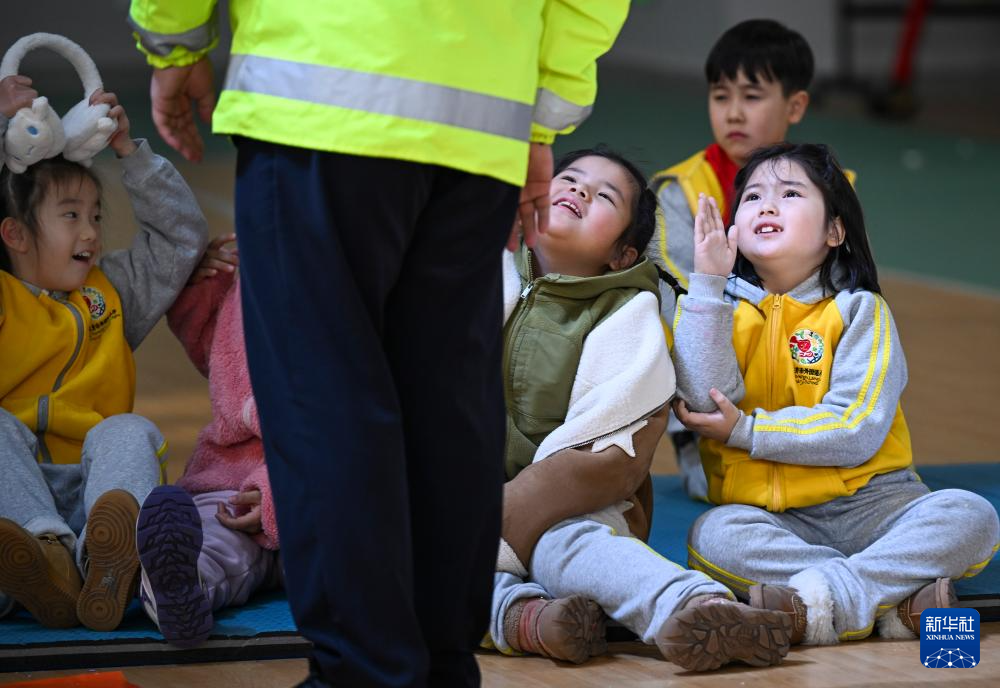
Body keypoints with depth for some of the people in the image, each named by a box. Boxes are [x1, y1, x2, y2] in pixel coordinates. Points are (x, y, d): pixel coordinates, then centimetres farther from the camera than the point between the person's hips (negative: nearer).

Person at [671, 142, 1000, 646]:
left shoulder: (858, 309, 2)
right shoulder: (720, 306, 7)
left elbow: (857, 432, -11)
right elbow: (707, 402, -12)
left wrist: (745, 432, -12)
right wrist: (709, 281, -13)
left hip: (866, 503, 0)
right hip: (772, 516, 0)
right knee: (713, 537, -32)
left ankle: (828, 595, -35)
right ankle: (895, 598, -33)